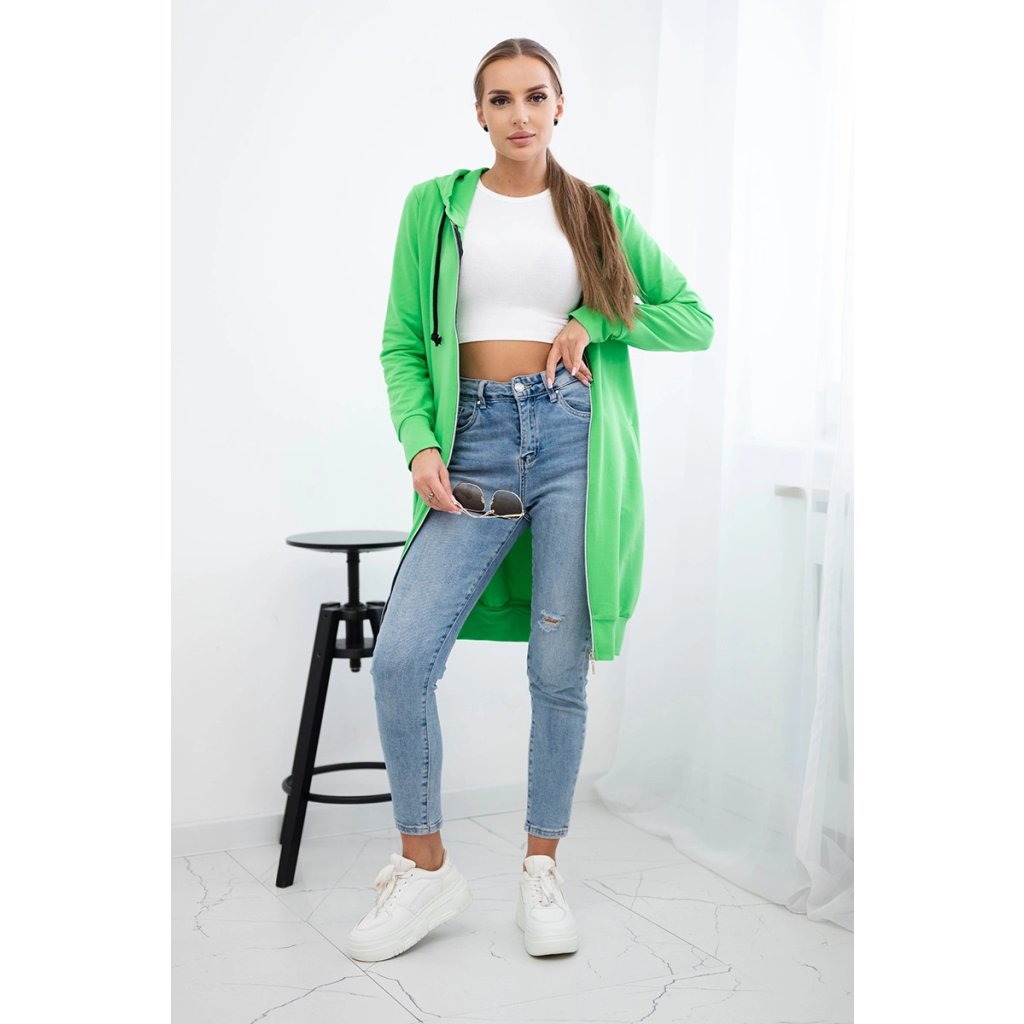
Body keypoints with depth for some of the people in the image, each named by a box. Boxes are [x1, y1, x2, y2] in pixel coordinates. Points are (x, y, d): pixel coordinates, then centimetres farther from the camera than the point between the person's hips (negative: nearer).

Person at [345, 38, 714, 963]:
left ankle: (542, 871, 19)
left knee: (561, 671, 1)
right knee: (401, 656, -13)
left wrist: (595, 322, -2)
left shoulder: (600, 211, 13)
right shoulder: (435, 206, 12)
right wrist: (420, 444, -8)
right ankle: (426, 869, 5)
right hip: (477, 438, 0)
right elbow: (403, 343, 9)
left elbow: (695, 319, 14)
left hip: (577, 439, 0)